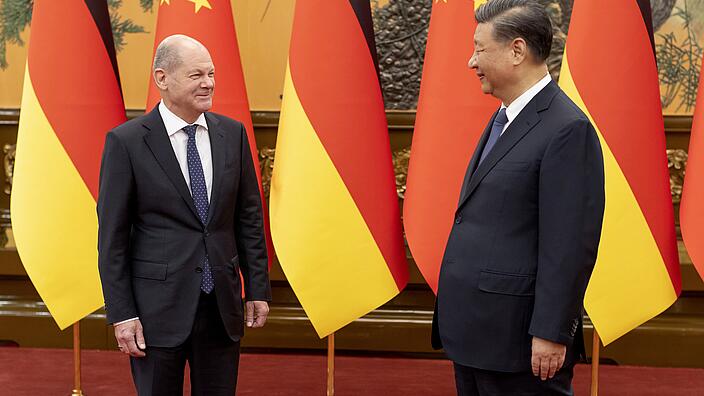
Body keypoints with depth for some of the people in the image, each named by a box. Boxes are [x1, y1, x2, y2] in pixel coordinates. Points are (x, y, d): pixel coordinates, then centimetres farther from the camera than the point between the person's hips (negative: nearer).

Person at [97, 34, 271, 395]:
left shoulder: (232, 133, 4)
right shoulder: (126, 141, -8)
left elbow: (249, 216, 9)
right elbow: (112, 236, -6)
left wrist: (257, 288, 6)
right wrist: (121, 314, -9)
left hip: (222, 304, 4)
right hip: (159, 307, -3)